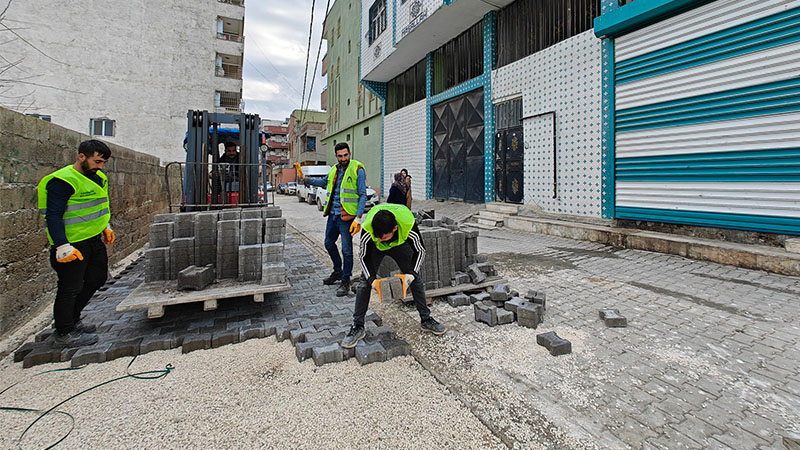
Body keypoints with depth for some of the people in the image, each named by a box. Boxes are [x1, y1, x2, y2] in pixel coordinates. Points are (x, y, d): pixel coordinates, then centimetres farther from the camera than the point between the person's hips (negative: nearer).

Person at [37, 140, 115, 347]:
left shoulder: (98, 177, 10)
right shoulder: (64, 181, -17)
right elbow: (53, 216, -21)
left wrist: (105, 227, 22)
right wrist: (62, 246, -27)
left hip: (94, 240, 9)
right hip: (73, 244, -9)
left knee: (96, 279, 19)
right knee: (71, 289, 2)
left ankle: (72, 319, 36)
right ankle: (64, 333, 18)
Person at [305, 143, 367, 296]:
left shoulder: (357, 170, -9)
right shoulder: (334, 169, 10)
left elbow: (363, 195, -12)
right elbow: (323, 181, 31)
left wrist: (358, 218, -20)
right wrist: (306, 179, 17)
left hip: (346, 216, -7)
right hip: (333, 215, 7)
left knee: (346, 250, 0)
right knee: (329, 244, 19)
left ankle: (346, 282, 14)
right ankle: (338, 272, 39)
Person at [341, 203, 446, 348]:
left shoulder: (409, 227, -41)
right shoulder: (367, 230, -40)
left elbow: (420, 251, -22)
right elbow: (364, 257, -22)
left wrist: (412, 273, -33)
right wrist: (371, 278, -33)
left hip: (400, 244, 1)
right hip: (375, 249, 0)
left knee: (416, 280, 0)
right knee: (364, 283, -11)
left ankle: (426, 320, 17)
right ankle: (357, 327, 1)